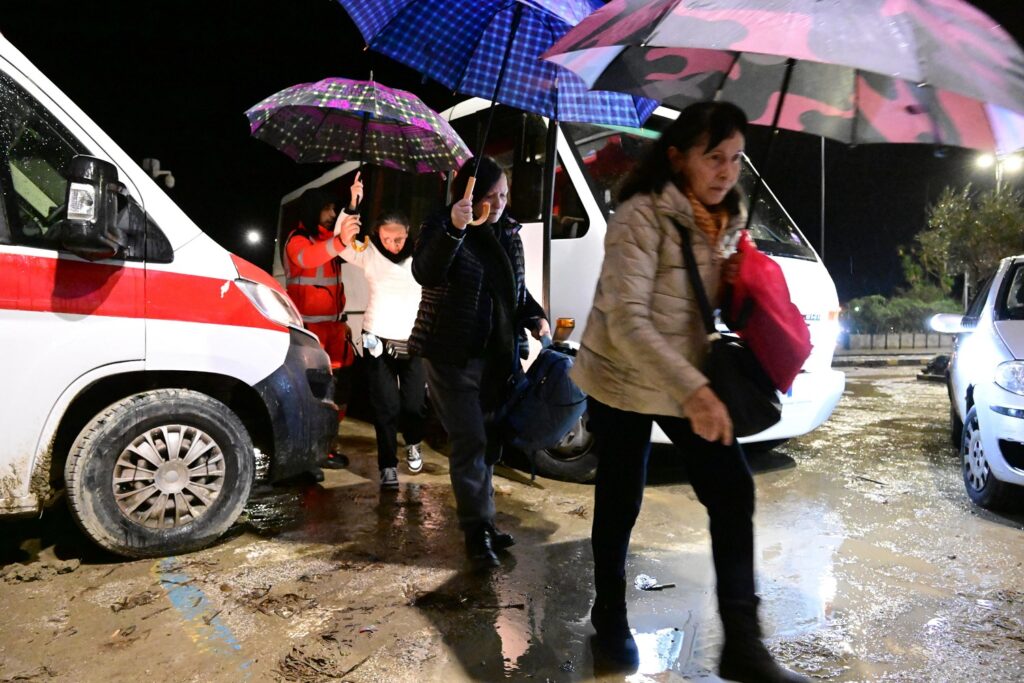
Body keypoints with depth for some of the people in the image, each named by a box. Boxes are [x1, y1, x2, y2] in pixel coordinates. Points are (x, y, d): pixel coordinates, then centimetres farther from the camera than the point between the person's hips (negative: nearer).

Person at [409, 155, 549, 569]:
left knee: (489, 441, 13)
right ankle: (478, 531, 6)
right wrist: (453, 229, -38)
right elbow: (426, 274, -26)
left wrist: (536, 318, 3)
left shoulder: (508, 233, 11)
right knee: (470, 441, -6)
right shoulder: (441, 227, -7)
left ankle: (481, 523, 27)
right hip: (454, 357, -6)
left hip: (498, 356, 7)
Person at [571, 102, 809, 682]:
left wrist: (734, 280, -4)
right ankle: (610, 615, 33)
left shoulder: (725, 220, 5)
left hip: (690, 381, 6)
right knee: (621, 501, 8)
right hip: (622, 380, -6)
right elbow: (627, 323, -27)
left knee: (734, 491, -1)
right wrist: (692, 391, -34)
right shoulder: (641, 216, -19)